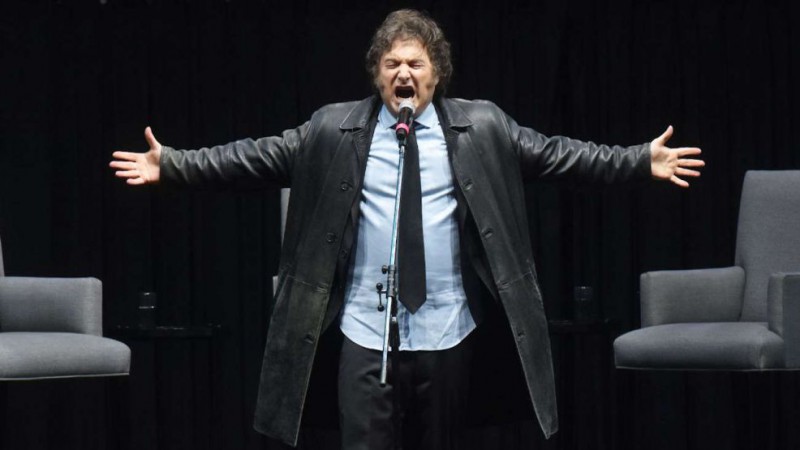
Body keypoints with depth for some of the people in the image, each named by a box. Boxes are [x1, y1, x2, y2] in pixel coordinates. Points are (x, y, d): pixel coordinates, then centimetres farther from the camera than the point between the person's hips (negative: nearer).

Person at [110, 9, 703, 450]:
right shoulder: (335, 129, 3)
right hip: (367, 329, 0)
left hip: (446, 329, 1)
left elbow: (556, 154, 1)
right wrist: (170, 165, -5)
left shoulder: (481, 128, 3)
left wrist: (642, 162, -6)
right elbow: (259, 157, 2)